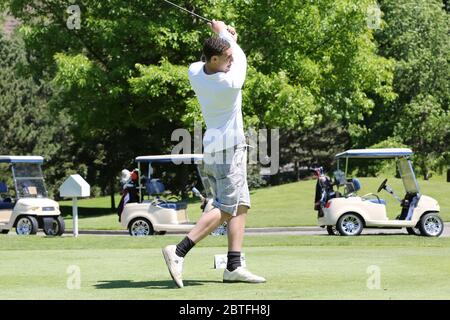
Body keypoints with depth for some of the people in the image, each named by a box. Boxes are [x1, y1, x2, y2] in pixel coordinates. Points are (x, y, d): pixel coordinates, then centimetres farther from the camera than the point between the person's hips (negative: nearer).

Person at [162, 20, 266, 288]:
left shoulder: (195, 72, -2)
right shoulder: (230, 83, -21)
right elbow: (242, 59, 0)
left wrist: (227, 39, 10)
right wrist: (223, 33, 13)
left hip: (213, 149, 9)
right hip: (229, 150, -9)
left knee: (241, 206, 7)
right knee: (226, 208, -10)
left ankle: (234, 266, 0)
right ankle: (179, 251, -21)